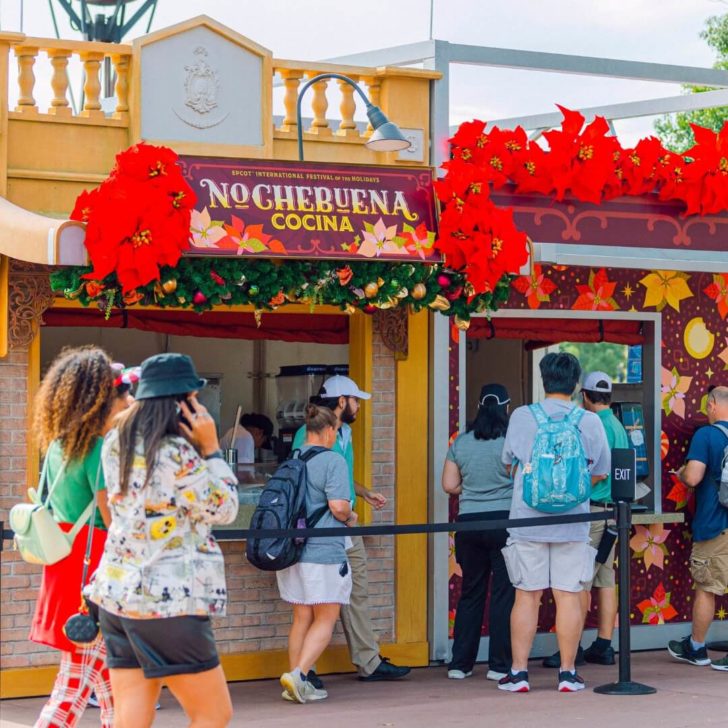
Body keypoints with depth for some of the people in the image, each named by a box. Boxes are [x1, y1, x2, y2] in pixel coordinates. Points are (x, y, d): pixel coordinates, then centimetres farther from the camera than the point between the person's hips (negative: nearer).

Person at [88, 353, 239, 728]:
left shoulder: (115, 445, 8)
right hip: (169, 602, -8)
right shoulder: (177, 454, -16)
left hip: (117, 594, 8)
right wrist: (211, 448, -5)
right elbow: (224, 510, -7)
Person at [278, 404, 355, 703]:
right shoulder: (332, 461, -11)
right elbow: (338, 506, -19)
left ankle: (297, 684, 14)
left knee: (302, 617, 14)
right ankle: (298, 675, -13)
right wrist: (350, 517, 2)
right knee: (326, 619, 1)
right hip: (323, 551, -7)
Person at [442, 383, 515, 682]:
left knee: (470, 592, 12)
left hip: (469, 523, 4)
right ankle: (499, 665, 2)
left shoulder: (461, 442, 4)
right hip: (505, 521, -4)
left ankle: (460, 663, 13)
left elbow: (449, 485, 5)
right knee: (504, 593, 2)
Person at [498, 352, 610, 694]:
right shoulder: (591, 422, -1)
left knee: (526, 596, 6)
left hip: (527, 521, 0)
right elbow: (600, 472, 9)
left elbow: (509, 464, 12)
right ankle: (568, 672, 8)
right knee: (569, 596, 4)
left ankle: (519, 672, 8)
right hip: (572, 523, 0)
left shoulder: (521, 417, -2)